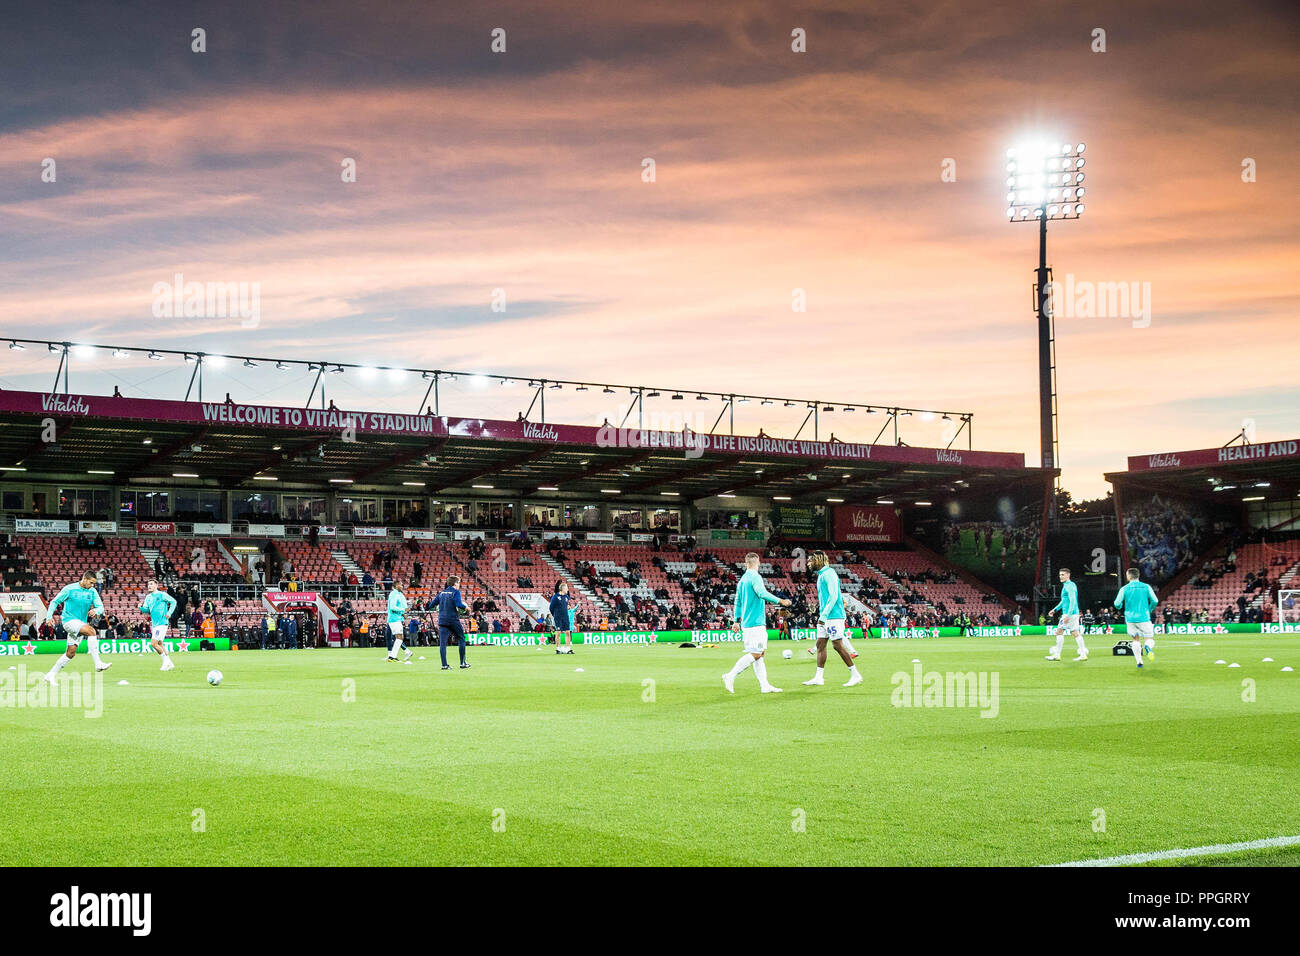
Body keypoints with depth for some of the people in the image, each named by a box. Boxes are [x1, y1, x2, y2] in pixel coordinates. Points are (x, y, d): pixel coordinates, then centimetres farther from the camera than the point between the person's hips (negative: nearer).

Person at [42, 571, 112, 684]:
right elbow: (55, 602, 1)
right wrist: (49, 616, -9)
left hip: (81, 623, 6)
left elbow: (100, 607, 0)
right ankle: (98, 664, -33)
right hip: (69, 620, -6)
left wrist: (95, 611, -23)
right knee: (91, 631, -29)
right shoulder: (70, 589, -7)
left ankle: (51, 675, 17)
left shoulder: (92, 591, 4)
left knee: (71, 653, 4)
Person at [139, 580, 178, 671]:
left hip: (162, 623, -8)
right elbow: (146, 610, 11)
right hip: (154, 624, 8)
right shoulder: (148, 597, 13)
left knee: (153, 643, -15)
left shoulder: (162, 595, -7)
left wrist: (169, 613, -13)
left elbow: (173, 601, -4)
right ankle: (170, 664, 19)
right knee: (160, 644, 11)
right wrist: (141, 607, -10)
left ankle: (166, 660, -1)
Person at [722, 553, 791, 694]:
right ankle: (730, 676, -10)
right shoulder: (755, 577, -11)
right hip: (755, 622, -9)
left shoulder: (742, 579, 15)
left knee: (760, 653, 9)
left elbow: (738, 602, 20)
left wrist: (737, 621, 24)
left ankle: (764, 685, 7)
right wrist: (780, 601, -25)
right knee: (755, 654, -9)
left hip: (747, 622, 9)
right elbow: (762, 593, -27)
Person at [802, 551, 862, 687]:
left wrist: (823, 615, -21)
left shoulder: (828, 573, -13)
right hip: (824, 618, 10)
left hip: (833, 616, -10)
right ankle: (819, 677, 7)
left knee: (838, 646, -8)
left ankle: (855, 675, -1)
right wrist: (821, 615, 18)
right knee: (820, 645, 6)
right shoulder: (821, 575, 17)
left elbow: (833, 596, -19)